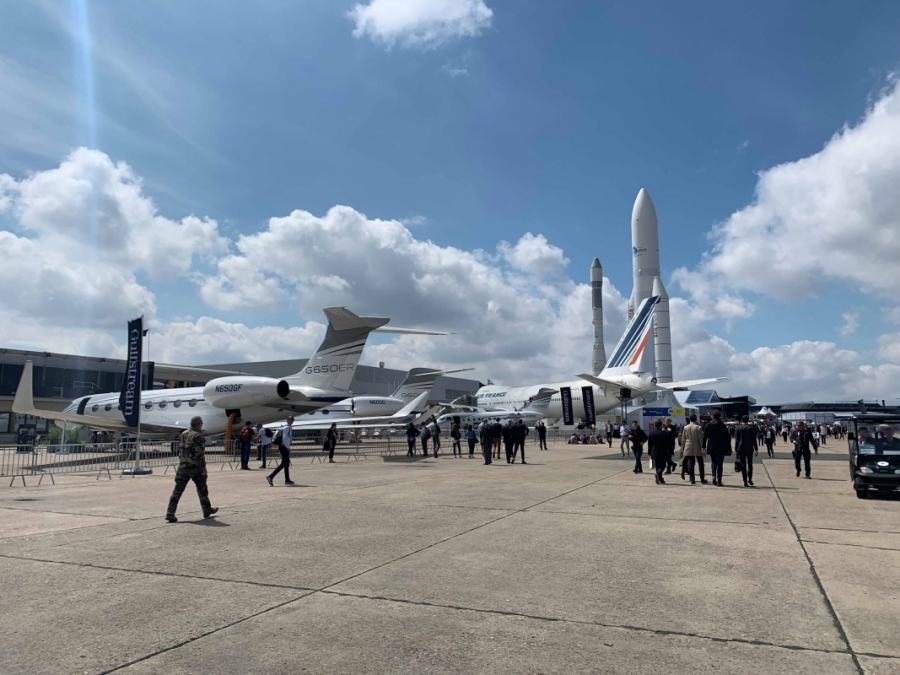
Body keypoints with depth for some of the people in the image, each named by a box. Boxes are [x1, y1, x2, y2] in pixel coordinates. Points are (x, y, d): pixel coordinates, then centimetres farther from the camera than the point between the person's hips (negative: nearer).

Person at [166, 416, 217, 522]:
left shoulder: (183, 434, 10)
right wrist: (203, 468, -14)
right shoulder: (197, 436, -15)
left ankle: (170, 513, -8)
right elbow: (199, 454, -19)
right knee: (202, 489, 12)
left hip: (183, 467, 6)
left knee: (178, 490, 1)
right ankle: (207, 510, 26)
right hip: (195, 468, -6)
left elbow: (180, 450, 18)